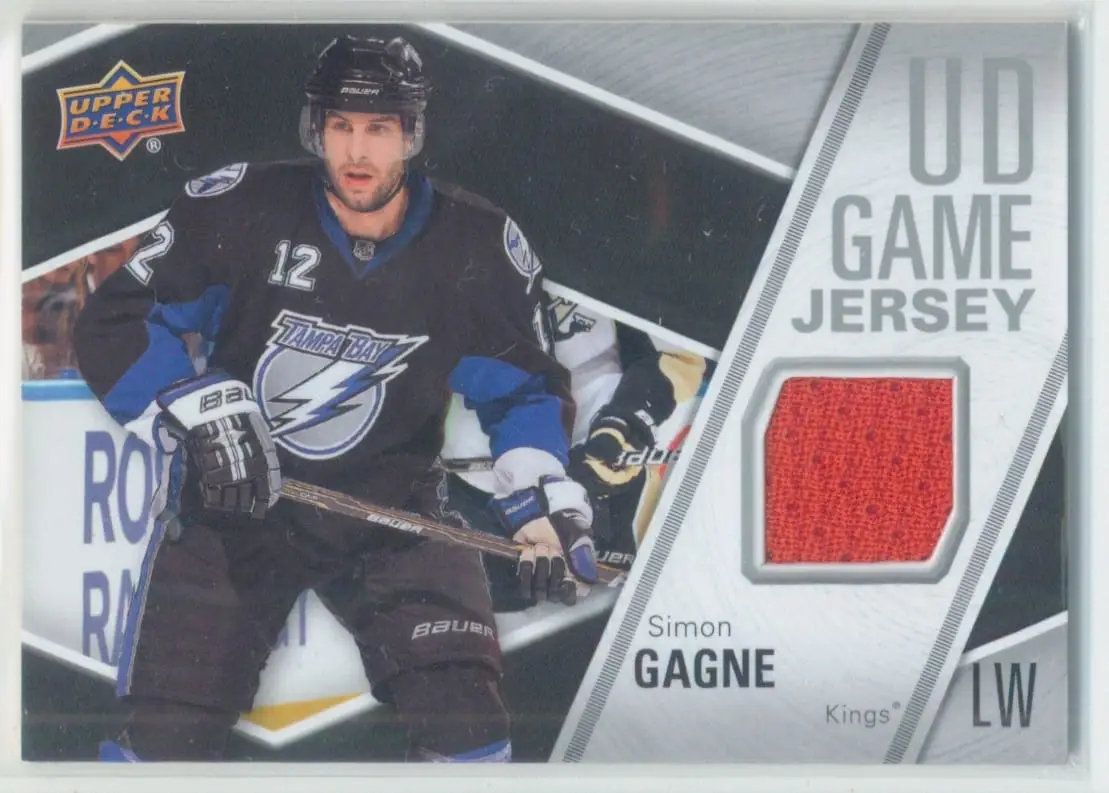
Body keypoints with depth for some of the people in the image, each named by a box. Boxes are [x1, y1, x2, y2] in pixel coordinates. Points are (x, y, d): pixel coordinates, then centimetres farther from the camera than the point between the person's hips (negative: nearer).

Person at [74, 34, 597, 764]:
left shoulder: (480, 248, -10)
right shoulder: (241, 210, -15)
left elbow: (526, 386, 3)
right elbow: (116, 325, -10)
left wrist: (545, 506, -11)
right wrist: (204, 413, -23)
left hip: (392, 503, 1)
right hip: (230, 497, -1)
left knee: (466, 728, -14)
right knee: (169, 737, -5)